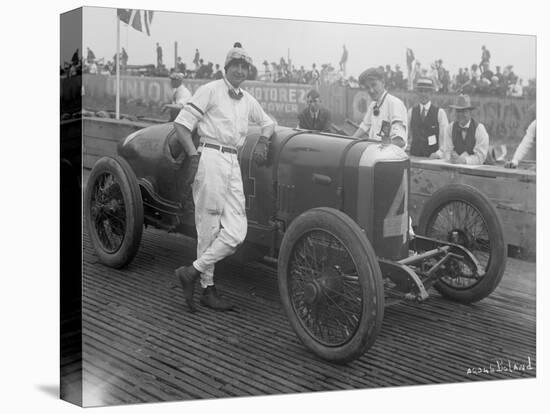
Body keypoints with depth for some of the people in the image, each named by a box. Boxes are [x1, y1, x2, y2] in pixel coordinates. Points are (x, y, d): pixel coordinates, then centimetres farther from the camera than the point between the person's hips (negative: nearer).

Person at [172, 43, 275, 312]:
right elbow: (181, 124, -4)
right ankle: (208, 288, 8)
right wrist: (194, 155, -15)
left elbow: (268, 123, 35)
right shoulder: (210, 90, 0)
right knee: (209, 228, -3)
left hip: (233, 163, 7)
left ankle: (193, 272, 6)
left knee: (236, 232, -4)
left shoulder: (248, 100, 20)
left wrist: (262, 140, 13)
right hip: (210, 157, -6)